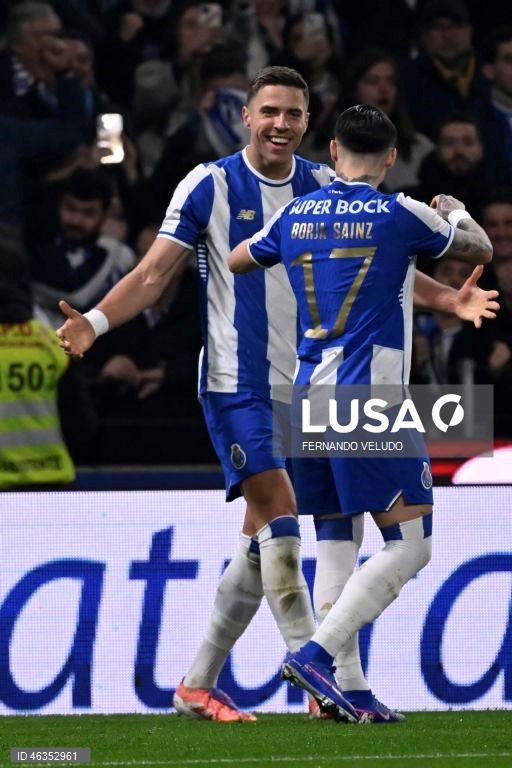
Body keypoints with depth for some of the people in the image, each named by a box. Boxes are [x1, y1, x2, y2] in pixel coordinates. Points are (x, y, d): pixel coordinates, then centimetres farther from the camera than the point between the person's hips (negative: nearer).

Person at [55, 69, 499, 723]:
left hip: (304, 386, 5)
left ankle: (198, 683, 15)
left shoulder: (325, 187, 7)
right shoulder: (209, 185, -5)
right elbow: (154, 273, -5)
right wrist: (95, 320, -21)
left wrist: (449, 298, -2)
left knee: (262, 540, 6)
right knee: (279, 521, -17)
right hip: (236, 386, -5)